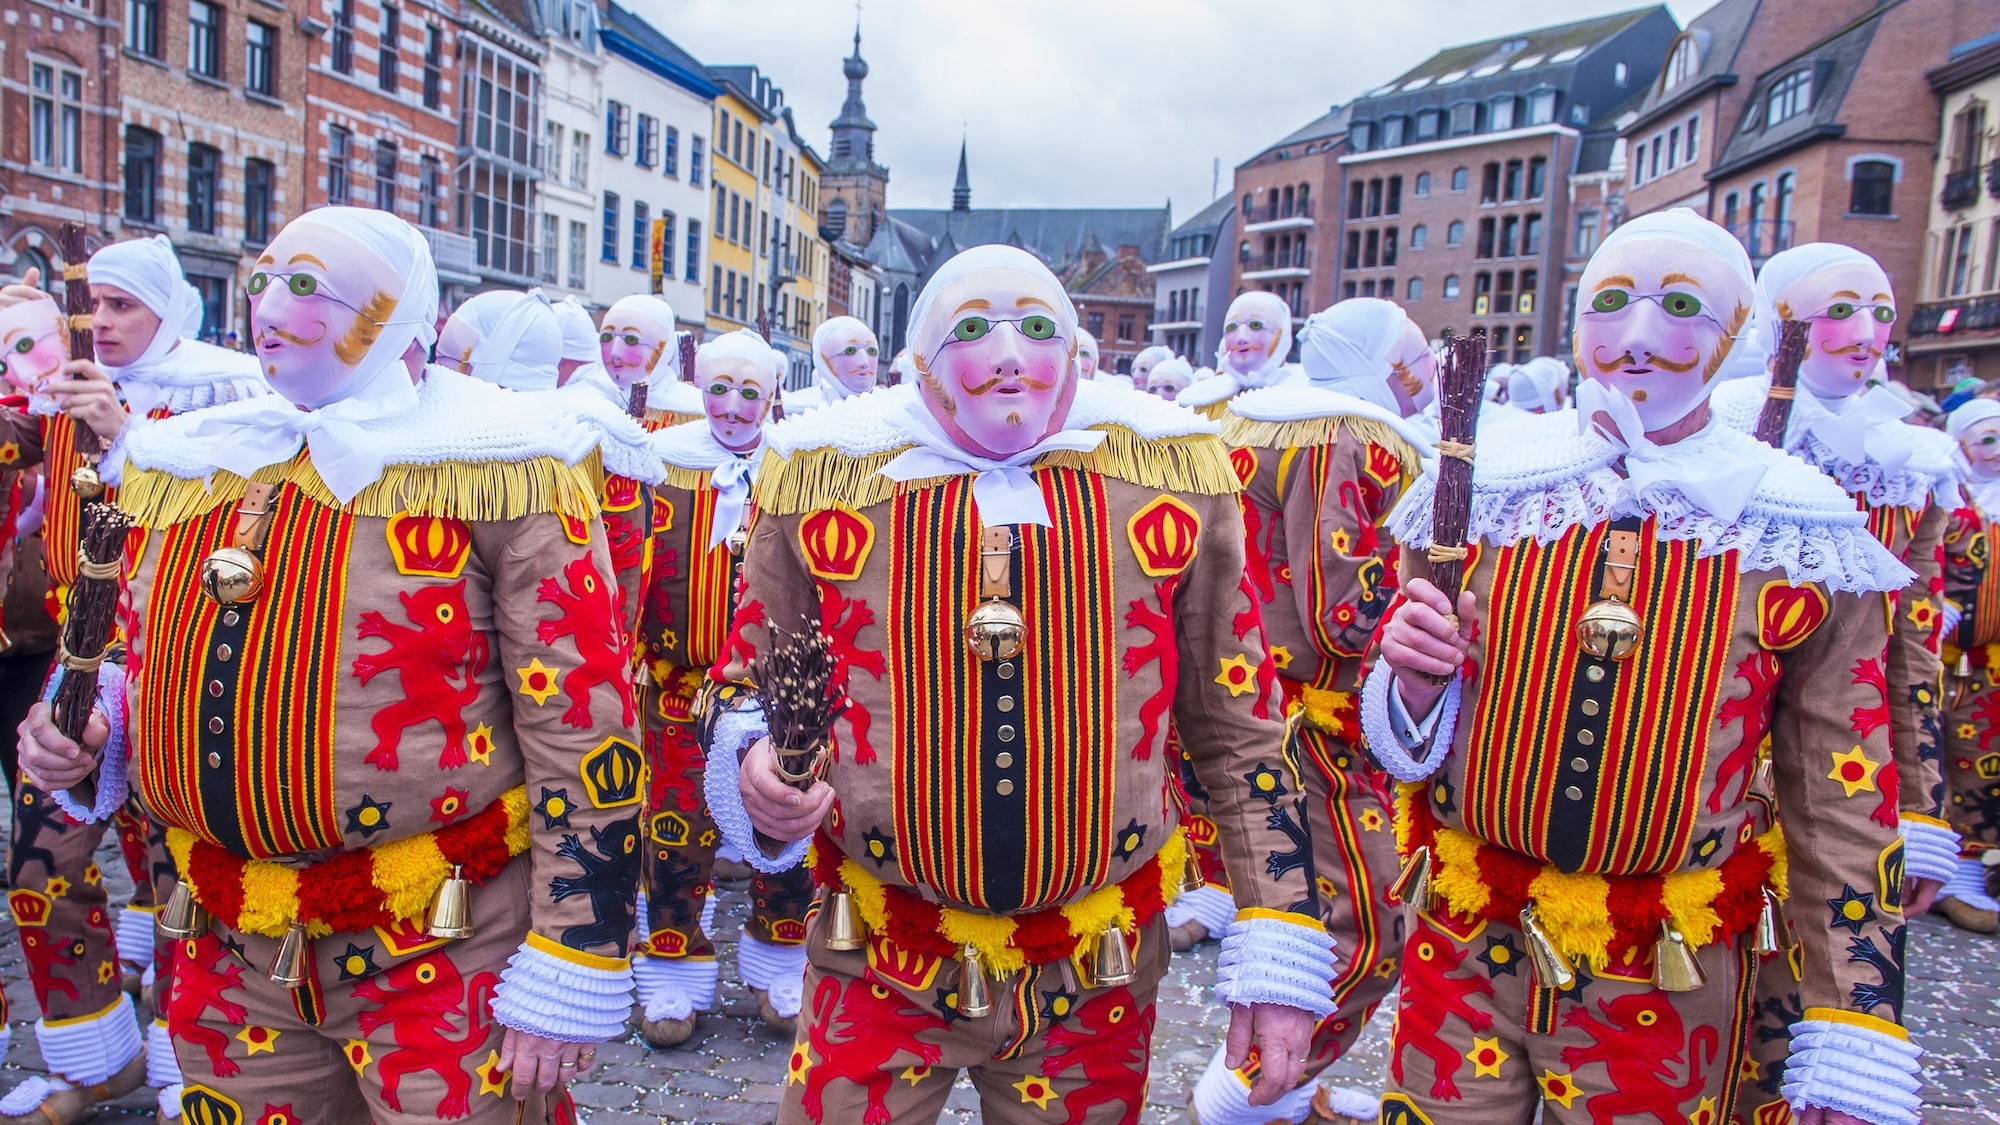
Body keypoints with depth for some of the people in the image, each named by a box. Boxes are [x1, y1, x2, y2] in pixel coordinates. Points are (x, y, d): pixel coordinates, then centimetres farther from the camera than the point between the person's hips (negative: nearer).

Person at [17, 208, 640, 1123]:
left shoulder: (497, 469, -12)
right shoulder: (185, 466, 8)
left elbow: (582, 722, -16)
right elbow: (147, 665, 23)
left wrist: (568, 978, -17)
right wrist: (89, 736, 0)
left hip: (444, 952, -6)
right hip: (227, 954, 6)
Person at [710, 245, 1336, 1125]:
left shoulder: (1172, 471, -4)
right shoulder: (823, 472, -5)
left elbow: (1239, 723, 1)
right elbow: (749, 676, 8)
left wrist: (1282, 956, -1)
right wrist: (753, 760, -16)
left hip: (1099, 979, 1)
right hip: (880, 969, 0)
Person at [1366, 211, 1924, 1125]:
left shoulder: (1803, 537, -7)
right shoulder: (1480, 490, -3)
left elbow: (1841, 801, -2)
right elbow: (1403, 735, 4)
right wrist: (1413, 686, -19)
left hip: (1670, 984, -1)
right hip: (1462, 948, 1)